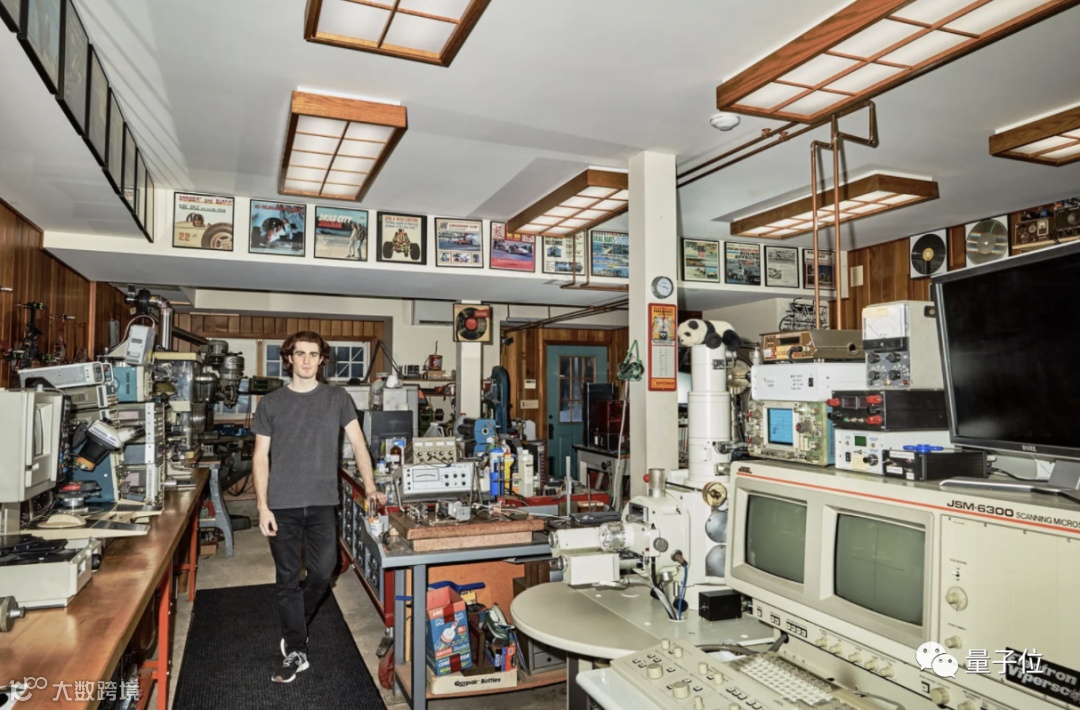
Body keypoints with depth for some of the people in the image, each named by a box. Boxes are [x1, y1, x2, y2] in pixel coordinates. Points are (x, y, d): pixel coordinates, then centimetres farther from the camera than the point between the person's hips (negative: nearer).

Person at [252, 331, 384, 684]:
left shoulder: (337, 398, 3)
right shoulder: (270, 403, 3)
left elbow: (358, 444, 3)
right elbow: (260, 458, 3)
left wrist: (370, 488, -6)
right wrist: (263, 506, -4)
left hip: (322, 503, 0)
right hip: (282, 505, 0)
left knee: (322, 573, 5)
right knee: (288, 579, 7)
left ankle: (293, 628, 34)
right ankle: (296, 652, 21)